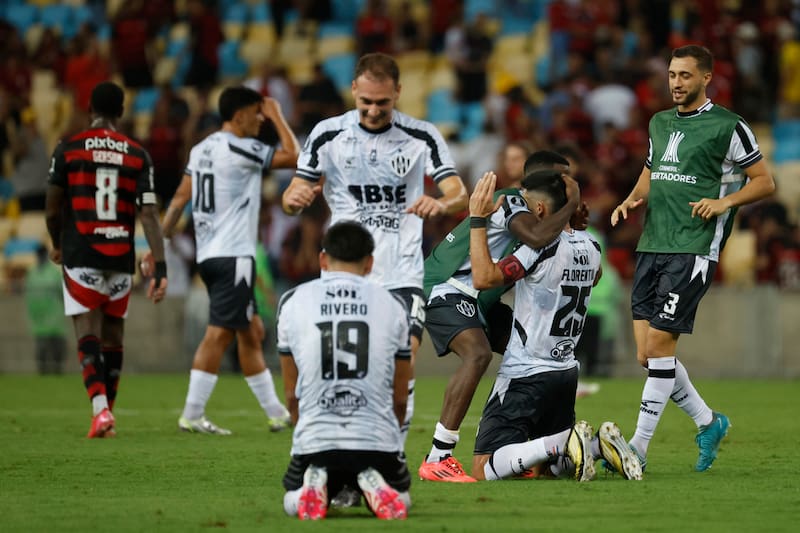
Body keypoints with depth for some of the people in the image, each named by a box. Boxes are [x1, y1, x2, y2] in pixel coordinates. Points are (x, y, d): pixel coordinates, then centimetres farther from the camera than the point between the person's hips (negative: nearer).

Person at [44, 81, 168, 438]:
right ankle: (106, 411, 21)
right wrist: (160, 268, -7)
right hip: (121, 258, 2)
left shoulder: (68, 150, -1)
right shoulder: (137, 156, 3)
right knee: (113, 335, 13)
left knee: (88, 335, -6)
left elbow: (52, 209, 3)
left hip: (81, 257, -2)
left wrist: (57, 245, 23)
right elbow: (149, 213, -5)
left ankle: (101, 410, -24)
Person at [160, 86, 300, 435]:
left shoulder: (201, 150, 14)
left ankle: (275, 412, 16)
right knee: (219, 333, -9)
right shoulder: (239, 149, -11)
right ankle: (192, 415, -11)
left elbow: (180, 198, 13)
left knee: (252, 332, 13)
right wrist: (278, 117, 2)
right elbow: (293, 157, -9)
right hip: (233, 255, -10)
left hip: (208, 254, 10)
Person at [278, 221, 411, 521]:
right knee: (399, 500, 28)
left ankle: (313, 485, -7)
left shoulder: (293, 303, 5)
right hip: (378, 439, 0)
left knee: (294, 503, 28)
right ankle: (376, 485, -7)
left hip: (315, 440, 0)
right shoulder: (391, 305, 6)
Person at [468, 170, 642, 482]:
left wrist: (477, 220, -19)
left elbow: (484, 278, -25)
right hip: (567, 371, 8)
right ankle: (601, 444, -3)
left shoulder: (541, 249, -19)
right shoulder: (589, 247, 5)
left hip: (526, 375, -8)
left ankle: (567, 442, -24)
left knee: (484, 470, -11)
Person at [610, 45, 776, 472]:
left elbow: (764, 182, 1)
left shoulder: (727, 127, -3)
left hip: (693, 249, -7)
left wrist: (724, 201, -14)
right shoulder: (659, 123, 17)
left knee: (658, 346, -11)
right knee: (647, 354, 3)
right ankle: (708, 422, 22)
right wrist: (632, 200, 9)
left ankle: (638, 446, -5)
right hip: (651, 246, 7)